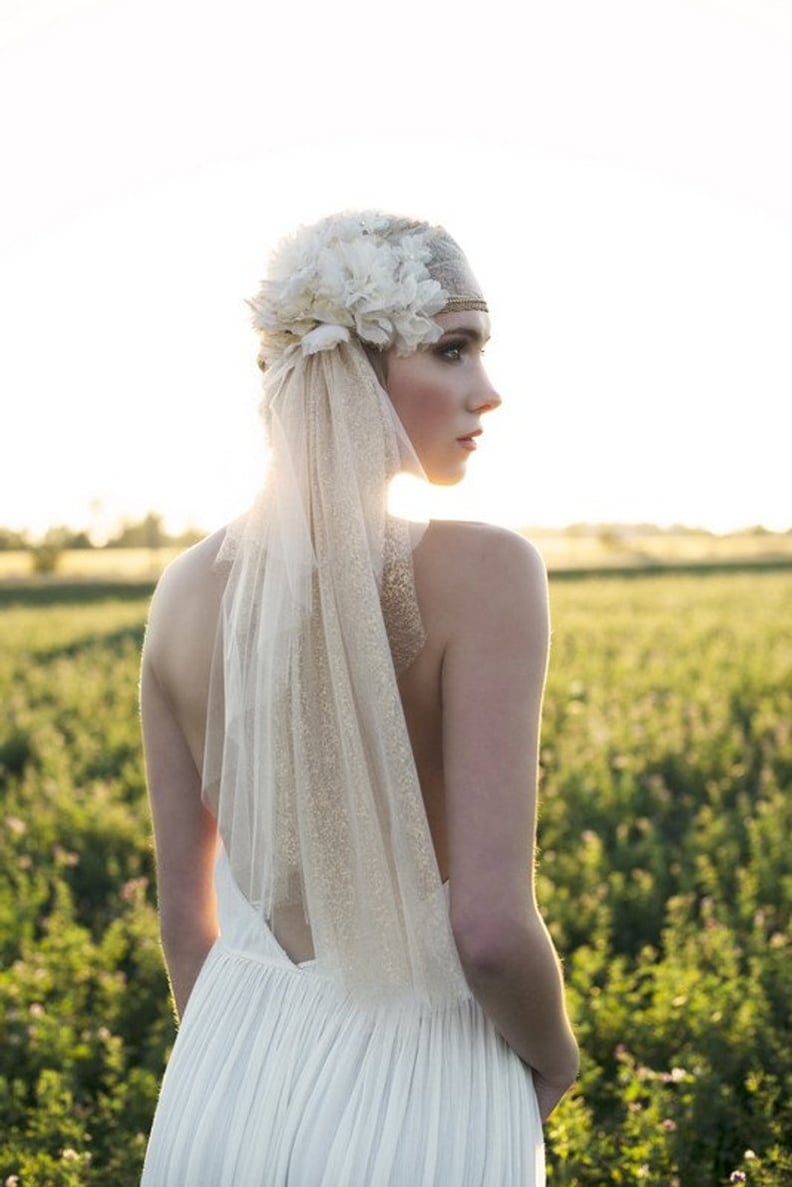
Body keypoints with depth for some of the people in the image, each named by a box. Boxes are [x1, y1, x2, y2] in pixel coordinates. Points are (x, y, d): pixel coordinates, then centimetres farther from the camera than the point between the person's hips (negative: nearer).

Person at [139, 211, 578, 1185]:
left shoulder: (189, 590, -1)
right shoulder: (483, 573, -18)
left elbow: (184, 906, 5)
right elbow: (491, 930, -21)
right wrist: (555, 1058, -1)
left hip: (228, 1095, 4)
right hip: (419, 1103, -4)